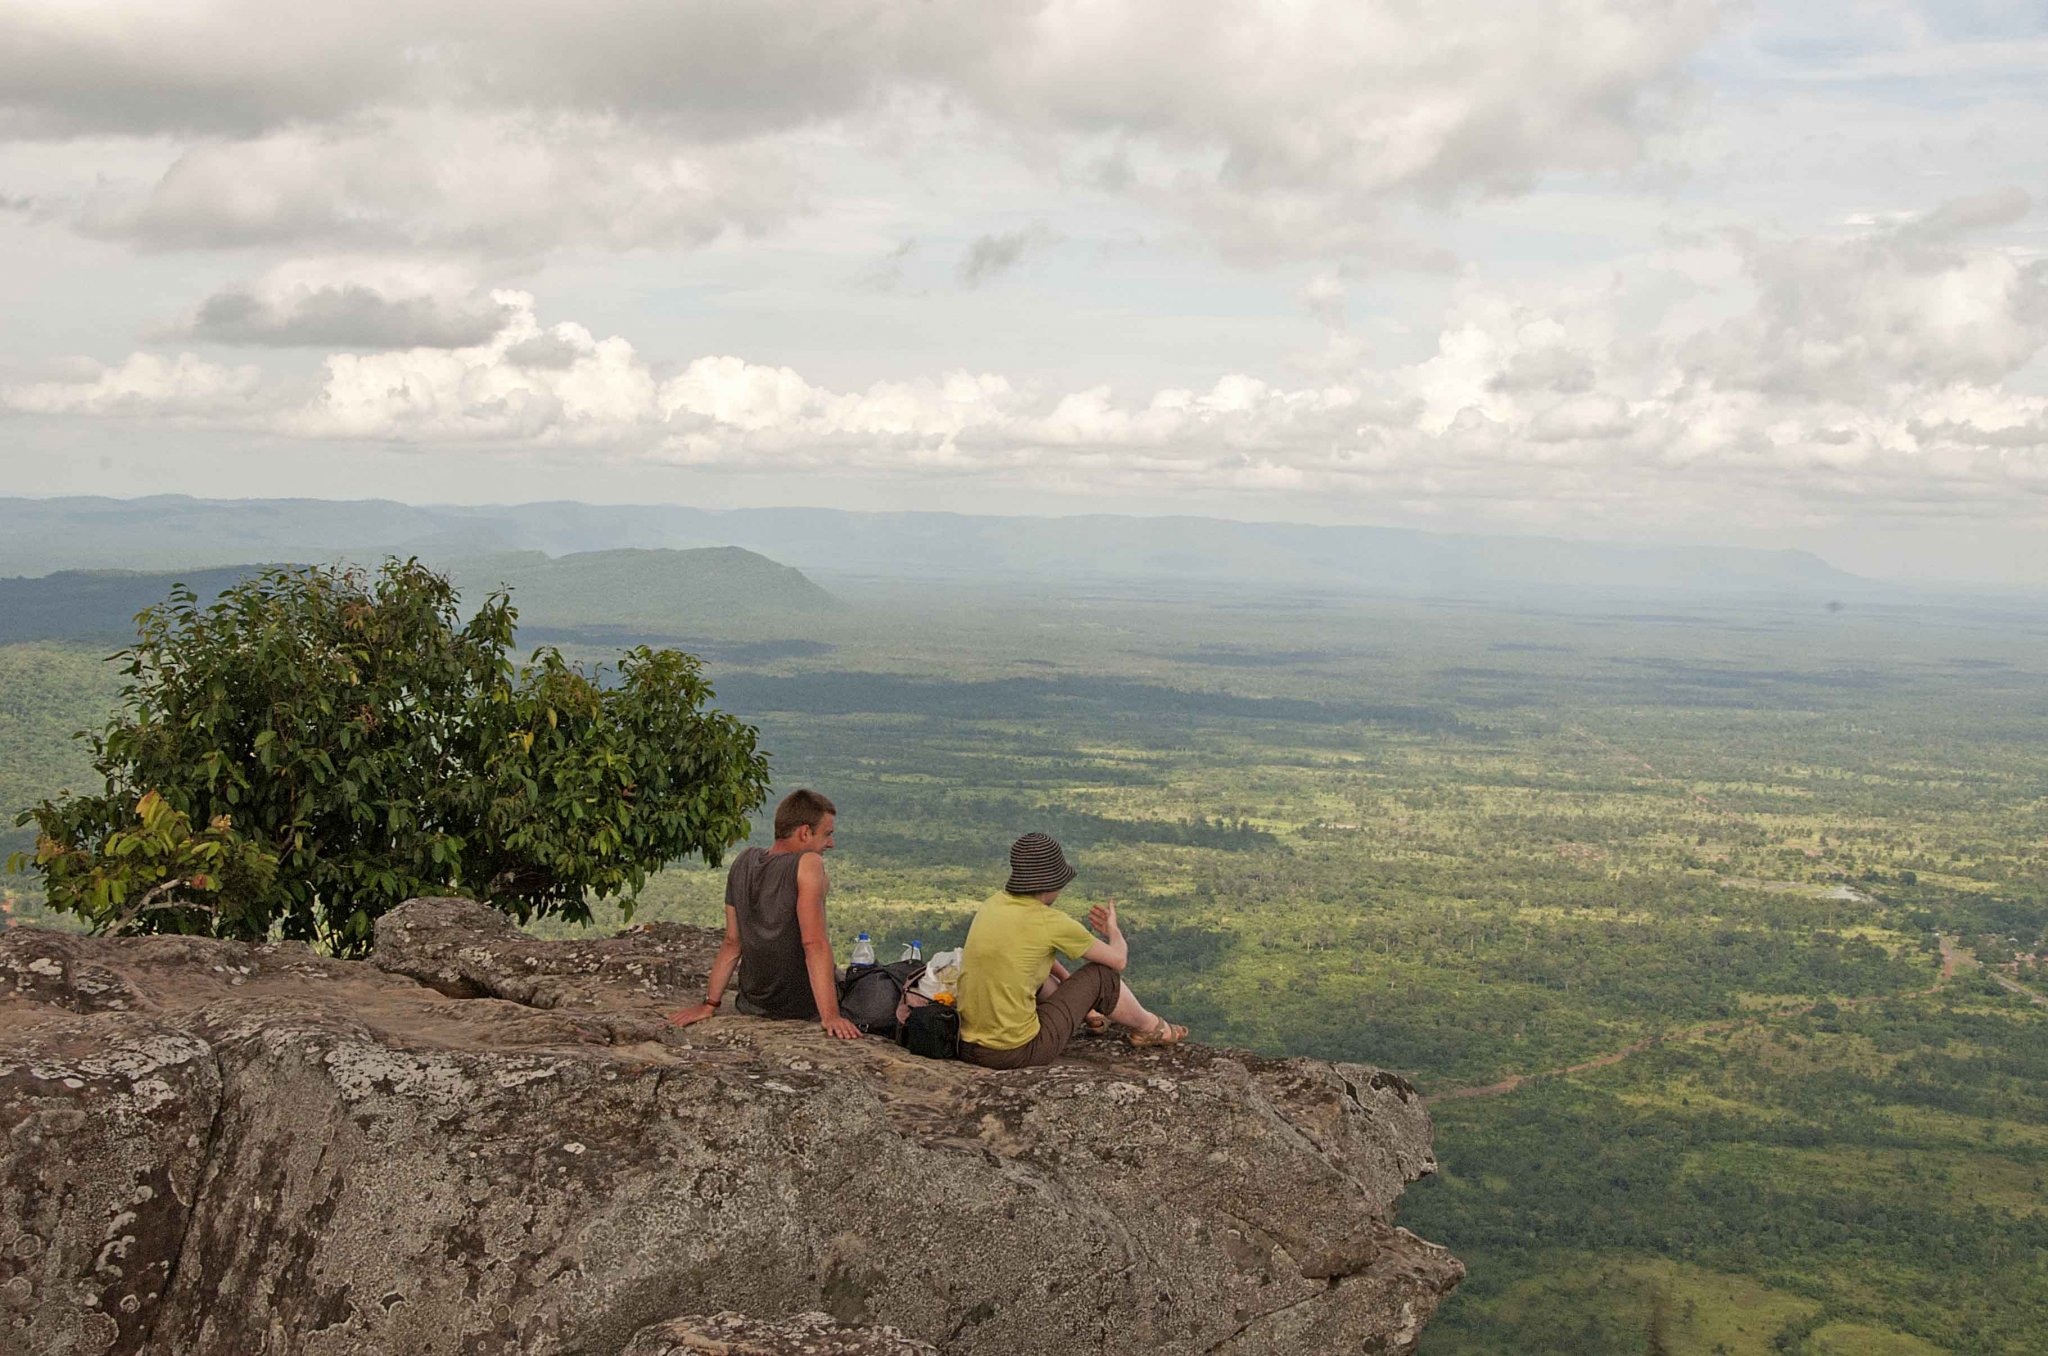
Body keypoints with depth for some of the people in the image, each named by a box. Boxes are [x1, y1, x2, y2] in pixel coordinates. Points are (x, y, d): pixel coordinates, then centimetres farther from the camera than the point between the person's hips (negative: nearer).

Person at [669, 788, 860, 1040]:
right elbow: (814, 944, -26)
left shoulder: (744, 863, 1)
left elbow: (732, 943, 4)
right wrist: (830, 1016, -29)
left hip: (754, 1007, 7)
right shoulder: (807, 863, -19)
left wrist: (709, 1004, 8)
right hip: (807, 1009, -7)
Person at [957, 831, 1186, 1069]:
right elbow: (1119, 960, 2)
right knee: (1100, 975, 9)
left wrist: (1066, 979, 36)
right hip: (1019, 1051, -7)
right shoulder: (1050, 923, -13)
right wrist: (1113, 929, 23)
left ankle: (1086, 1013, 52)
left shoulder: (995, 902, 5)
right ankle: (1149, 1027, 34)